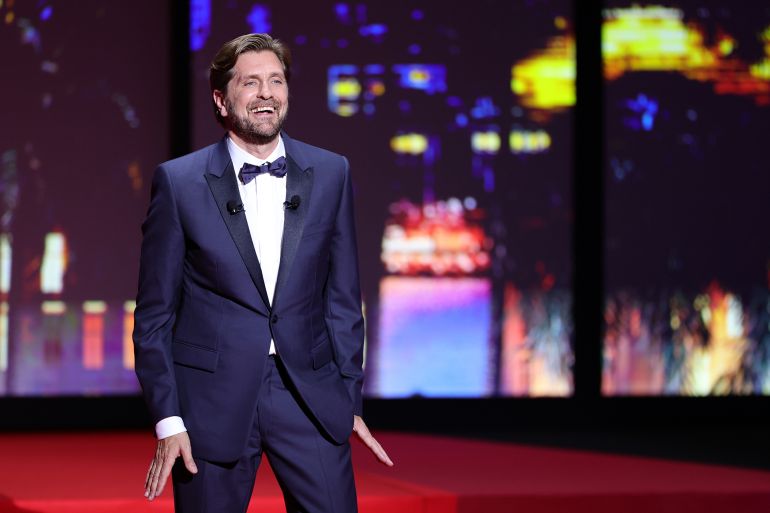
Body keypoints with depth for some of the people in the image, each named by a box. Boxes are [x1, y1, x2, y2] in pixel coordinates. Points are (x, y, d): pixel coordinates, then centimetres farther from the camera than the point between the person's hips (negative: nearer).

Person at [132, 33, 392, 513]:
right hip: (214, 398, -2)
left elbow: (343, 299, 10)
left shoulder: (331, 174, 6)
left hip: (309, 392, 2)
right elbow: (155, 313, 0)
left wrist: (351, 400, 6)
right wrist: (167, 419, -5)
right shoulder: (178, 181, -1)